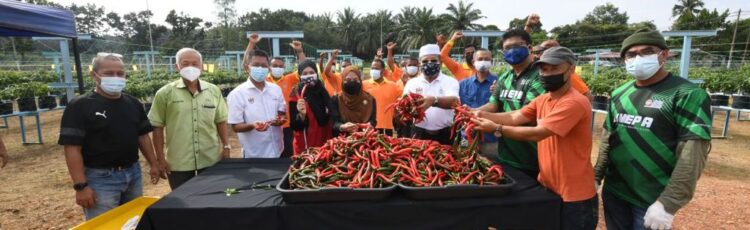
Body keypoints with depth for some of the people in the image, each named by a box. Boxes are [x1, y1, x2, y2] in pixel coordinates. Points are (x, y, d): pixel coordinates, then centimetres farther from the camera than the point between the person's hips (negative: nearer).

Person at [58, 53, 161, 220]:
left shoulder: (134, 104, 6)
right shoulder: (80, 106, -10)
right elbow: (73, 148, -13)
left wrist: (153, 164, 9)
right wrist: (81, 186, -17)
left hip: (133, 174, 5)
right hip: (100, 178, -5)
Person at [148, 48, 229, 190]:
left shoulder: (214, 91, 3)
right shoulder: (165, 93, -4)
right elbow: (157, 127, -1)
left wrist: (226, 147, 5)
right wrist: (160, 159, -2)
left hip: (211, 160, 2)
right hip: (178, 163, -2)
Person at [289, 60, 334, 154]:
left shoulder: (323, 92, 4)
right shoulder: (296, 96, -10)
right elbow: (295, 127, -13)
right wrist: (301, 115, -30)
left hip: (325, 145, 4)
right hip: (305, 147, -4)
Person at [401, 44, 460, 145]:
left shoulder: (450, 81, 0)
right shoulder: (412, 83, 6)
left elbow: (453, 101, -18)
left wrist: (434, 100, -38)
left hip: (445, 135, -1)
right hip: (419, 134, 1)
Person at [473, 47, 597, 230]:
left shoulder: (575, 103, -22)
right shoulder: (542, 100, 7)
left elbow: (537, 133, -27)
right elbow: (515, 117, -5)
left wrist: (497, 129, -25)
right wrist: (483, 115, -19)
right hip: (547, 188, 8)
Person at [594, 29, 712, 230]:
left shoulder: (688, 94, -11)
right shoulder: (618, 94, 5)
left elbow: (693, 154, -16)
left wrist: (667, 204, -20)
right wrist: (597, 176, 5)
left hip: (652, 200, -5)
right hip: (613, 192, 5)